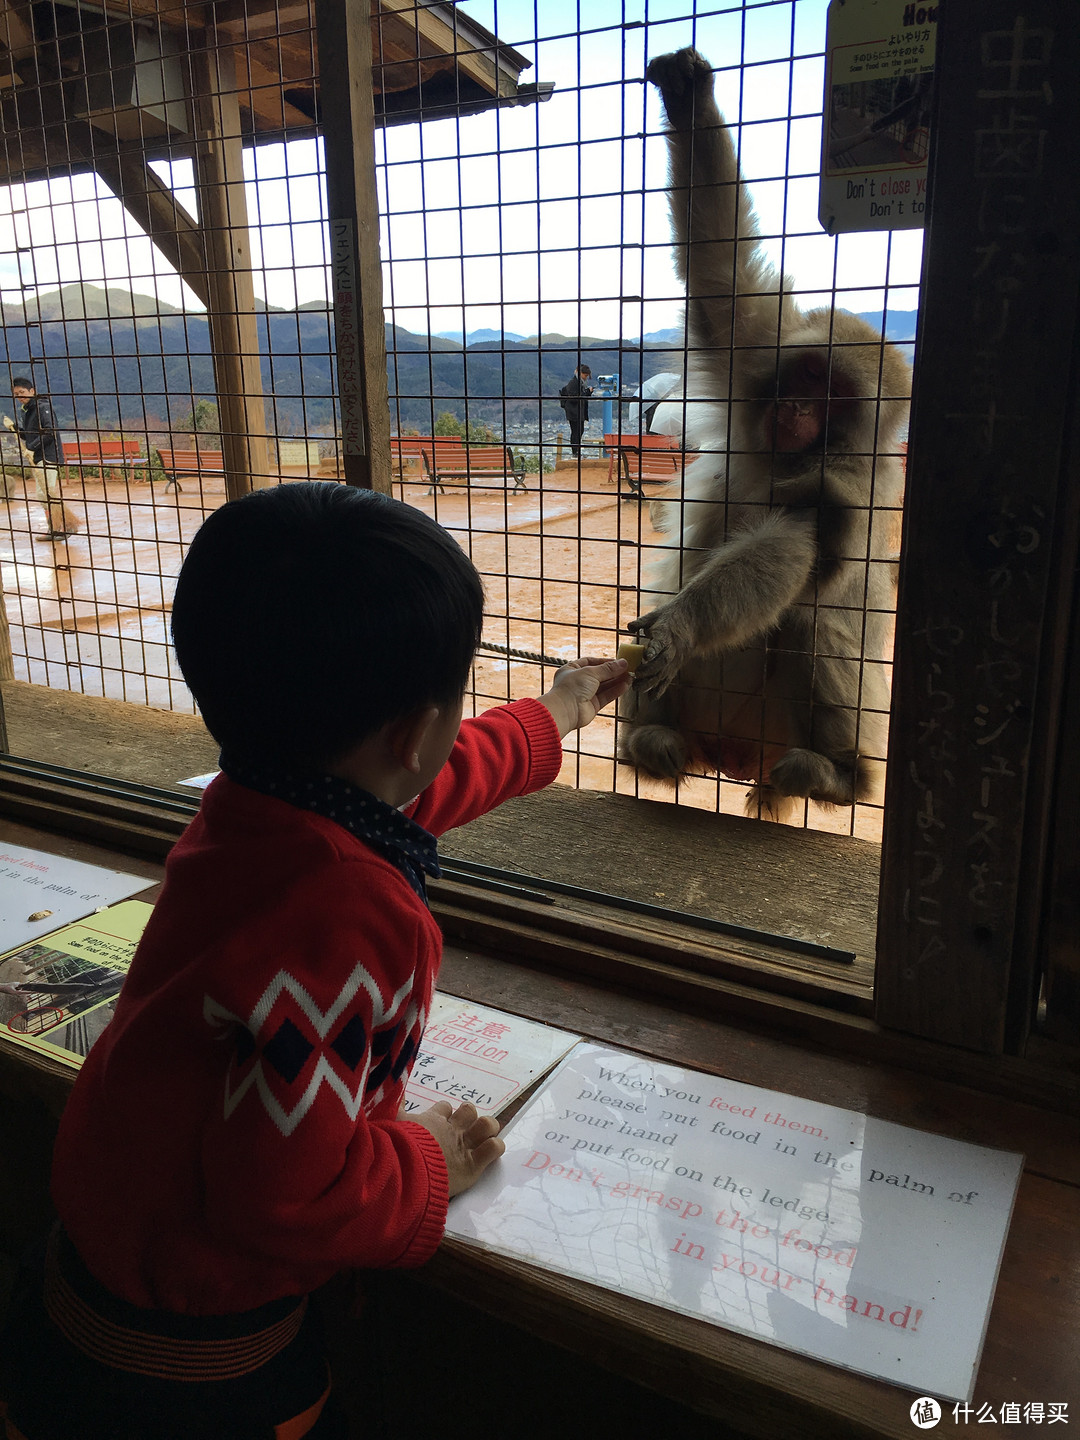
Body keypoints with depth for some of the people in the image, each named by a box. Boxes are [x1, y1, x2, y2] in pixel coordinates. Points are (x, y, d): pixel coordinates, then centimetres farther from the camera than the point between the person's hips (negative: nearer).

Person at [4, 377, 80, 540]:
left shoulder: (42, 407, -10)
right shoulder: (27, 411, 17)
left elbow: (49, 432, -21)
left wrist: (32, 448, -18)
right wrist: (14, 426, 6)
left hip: (48, 457, -10)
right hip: (38, 459, 10)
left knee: (49, 493, -12)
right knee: (43, 495, 9)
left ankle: (68, 525, -7)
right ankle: (54, 529, 13)